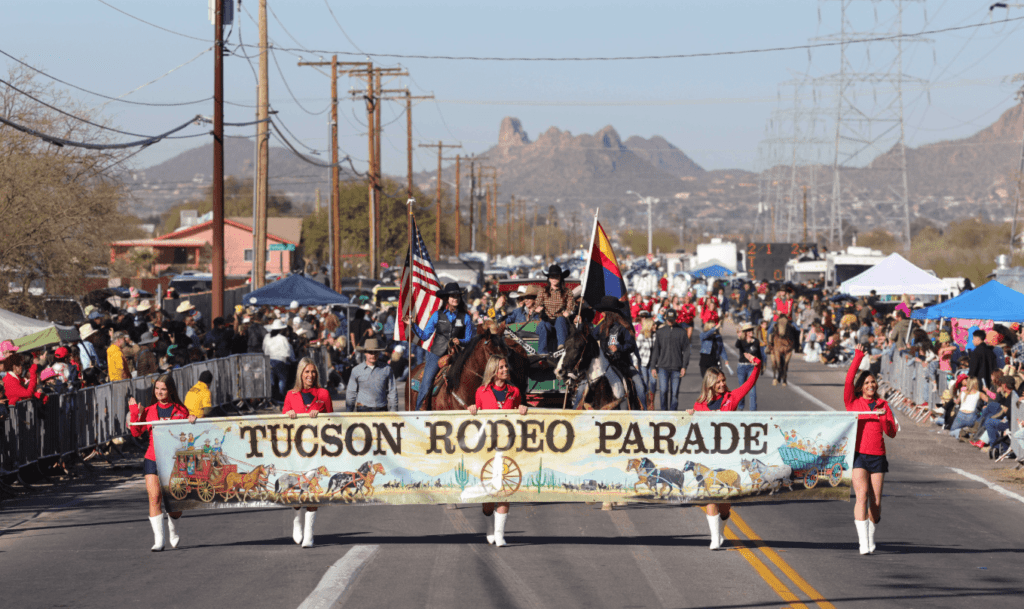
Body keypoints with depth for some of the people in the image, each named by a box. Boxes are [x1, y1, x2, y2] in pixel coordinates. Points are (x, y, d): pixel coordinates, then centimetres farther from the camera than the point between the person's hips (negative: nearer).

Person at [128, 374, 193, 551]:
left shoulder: (181, 411, 5)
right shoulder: (149, 411, 10)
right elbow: (137, 432, 2)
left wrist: (192, 422, -10)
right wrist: (134, 411, -4)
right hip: (153, 459, 1)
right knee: (154, 497, -13)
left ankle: (173, 533, 32)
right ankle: (158, 539, -13)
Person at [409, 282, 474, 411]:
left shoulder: (465, 317, 4)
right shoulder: (437, 315, 4)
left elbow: (469, 339, 9)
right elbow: (424, 336, 6)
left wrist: (460, 341, -12)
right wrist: (412, 324, -5)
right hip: (436, 355, 0)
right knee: (425, 387, -9)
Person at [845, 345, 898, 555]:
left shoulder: (882, 405, 12)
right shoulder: (853, 402, 6)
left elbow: (892, 433, 7)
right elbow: (849, 381, -9)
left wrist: (884, 420, -12)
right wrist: (858, 357, -8)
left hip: (878, 456, 3)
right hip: (858, 454, -3)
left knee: (876, 502, 4)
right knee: (862, 496, -18)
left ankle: (871, 538, 27)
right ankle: (863, 544, -22)